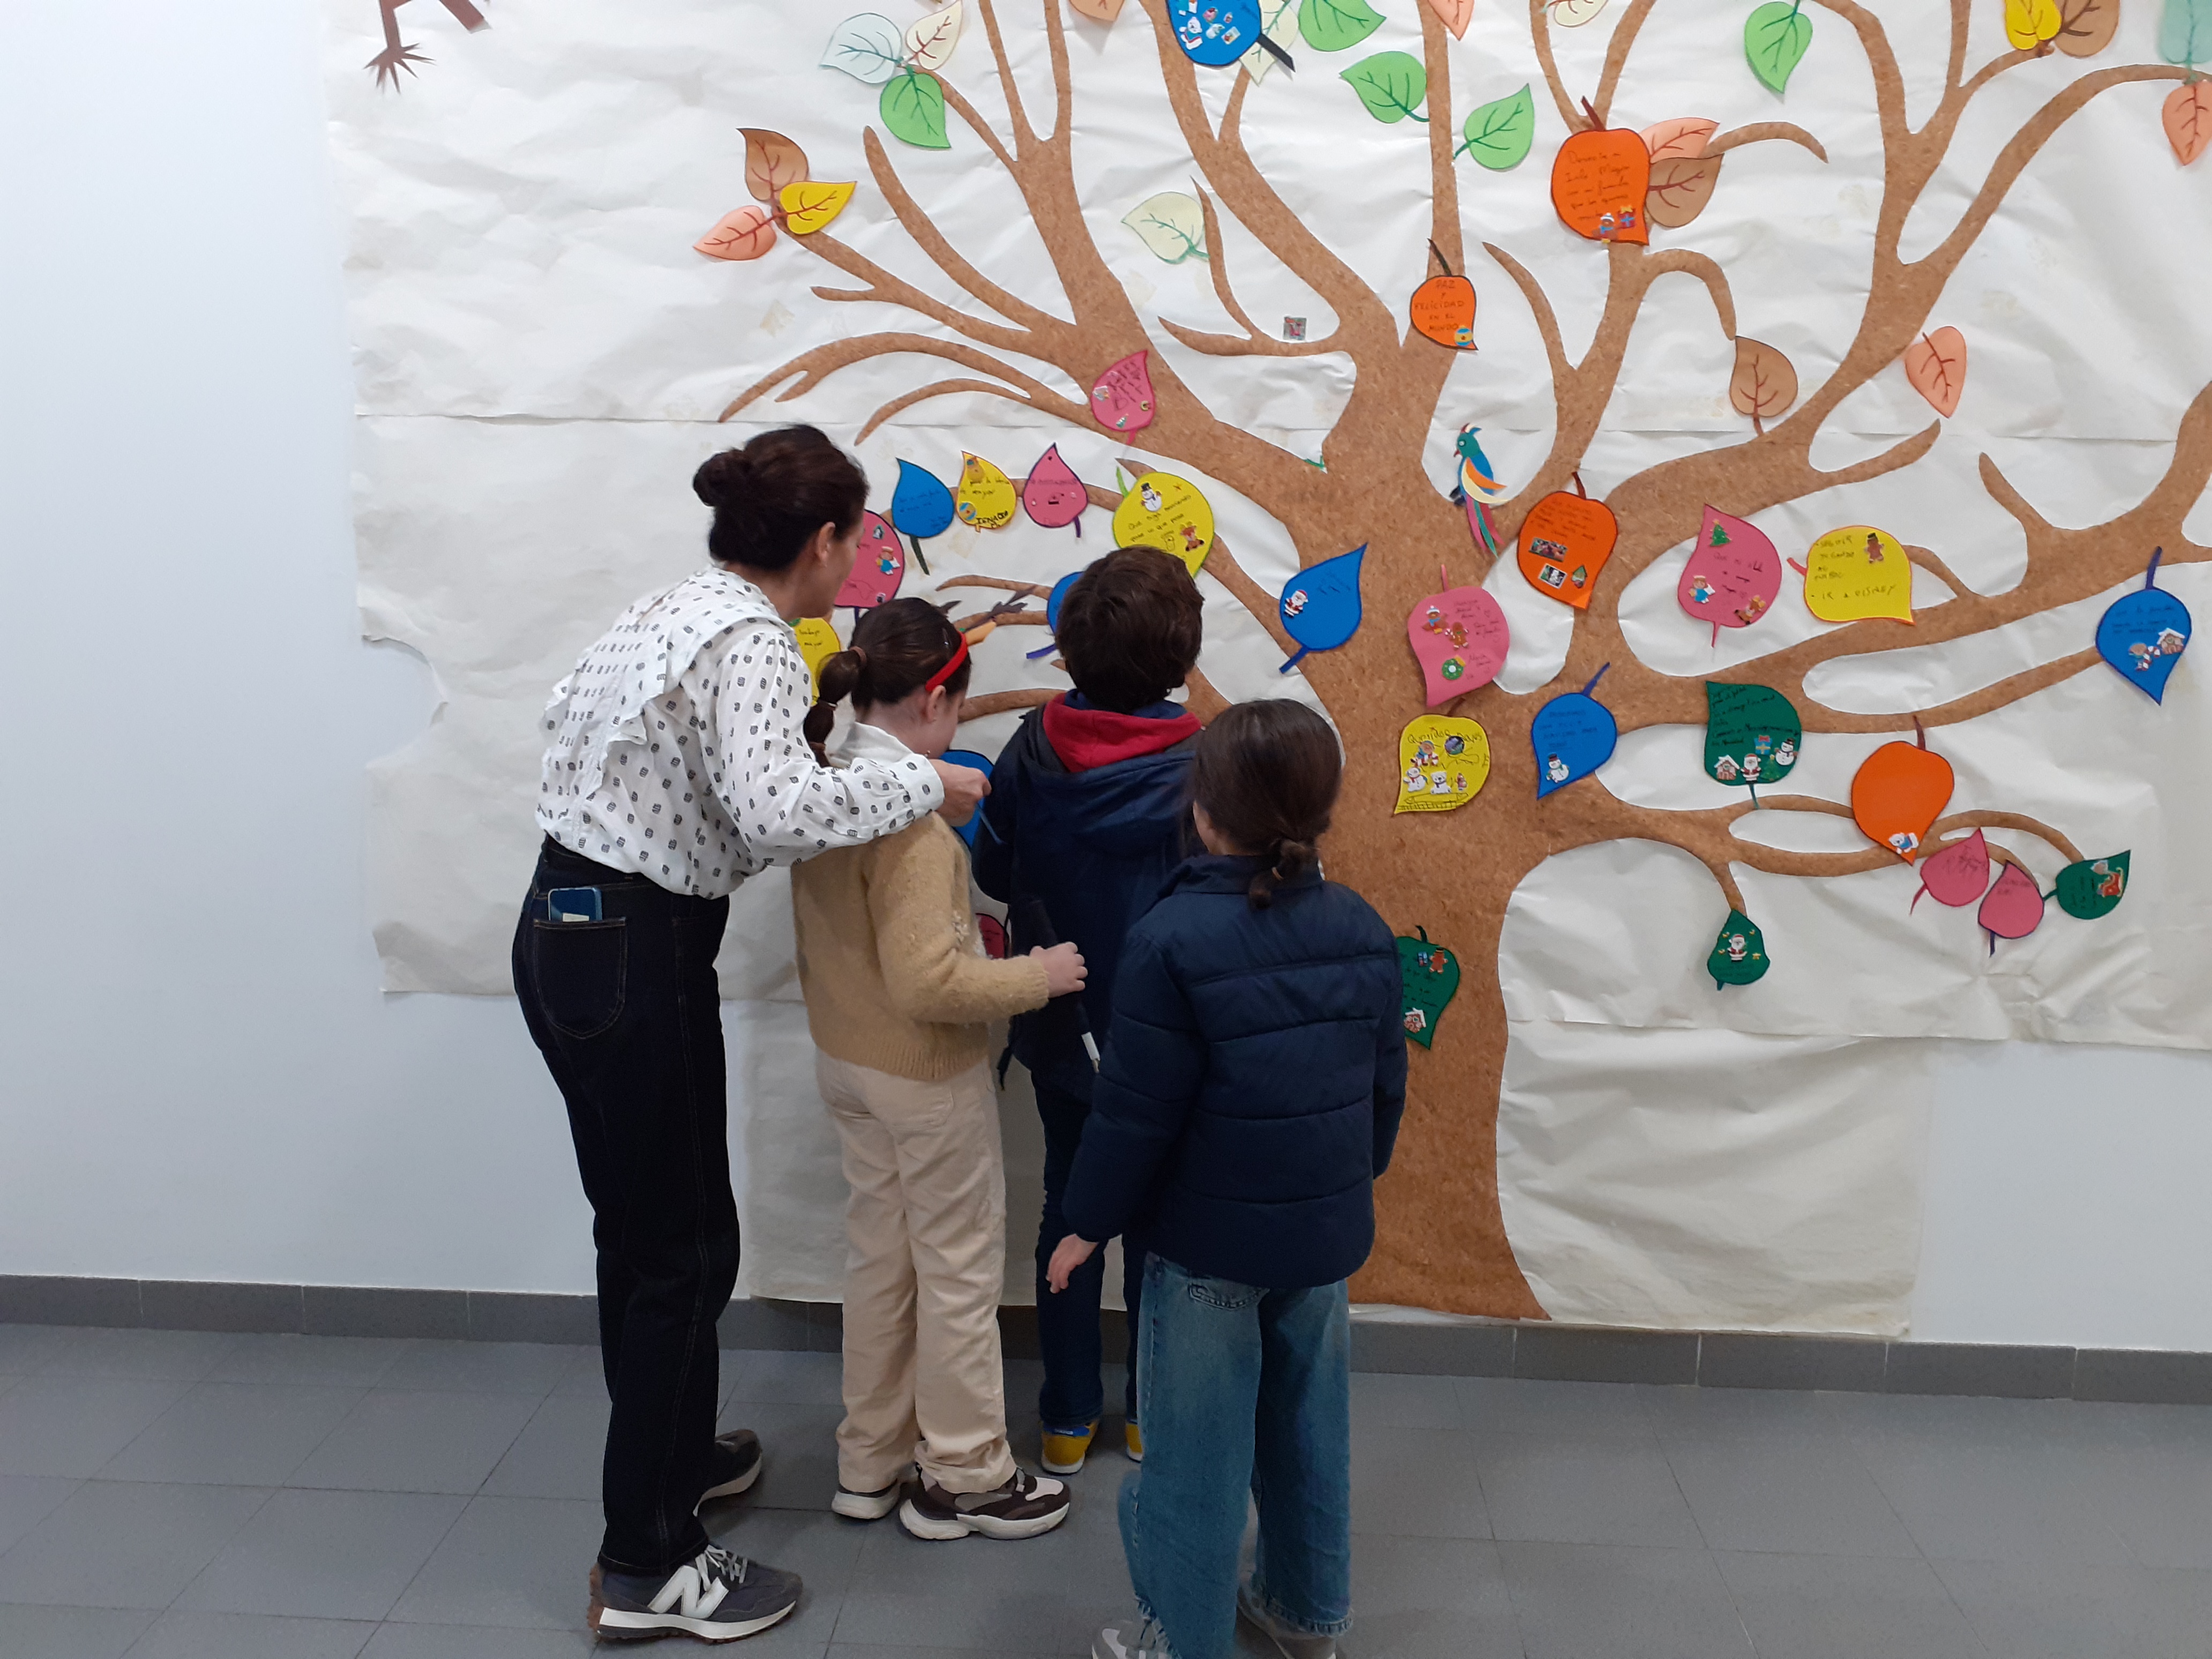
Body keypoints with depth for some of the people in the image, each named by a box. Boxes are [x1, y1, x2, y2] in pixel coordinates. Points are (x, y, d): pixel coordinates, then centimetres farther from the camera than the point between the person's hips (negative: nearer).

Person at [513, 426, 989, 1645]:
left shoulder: (674, 609, 10)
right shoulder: (752, 641, -18)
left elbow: (568, 719, 17)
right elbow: (778, 810, -33)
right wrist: (925, 783, -20)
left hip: (569, 933, 9)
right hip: (631, 959, -9)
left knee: (644, 1227, 22)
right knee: (683, 1249, 2)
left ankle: (674, 1454, 41)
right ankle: (644, 1570, 16)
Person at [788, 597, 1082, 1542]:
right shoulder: (910, 810, -26)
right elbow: (926, 981, -30)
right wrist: (1036, 976, -18)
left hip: (844, 1062, 8)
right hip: (926, 1077, -8)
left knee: (879, 1257, 21)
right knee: (959, 1273, 9)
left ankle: (871, 1462, 35)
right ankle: (966, 1479, 26)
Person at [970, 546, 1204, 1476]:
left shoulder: (1031, 750, -10)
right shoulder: (1198, 769, -21)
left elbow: (993, 875, 0)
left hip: (1058, 1028, 3)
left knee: (1069, 1207, 17)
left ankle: (1068, 1420, 29)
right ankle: (1150, 1415, 30)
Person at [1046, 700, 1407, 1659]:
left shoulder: (1170, 941, -20)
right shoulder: (1361, 929, -2)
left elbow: (1136, 1110, -16)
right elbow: (1386, 1084, 8)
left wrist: (1089, 1222, -3)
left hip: (1209, 1242, -6)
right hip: (1328, 1229, 6)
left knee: (1197, 1448, 9)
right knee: (1309, 1422, 21)